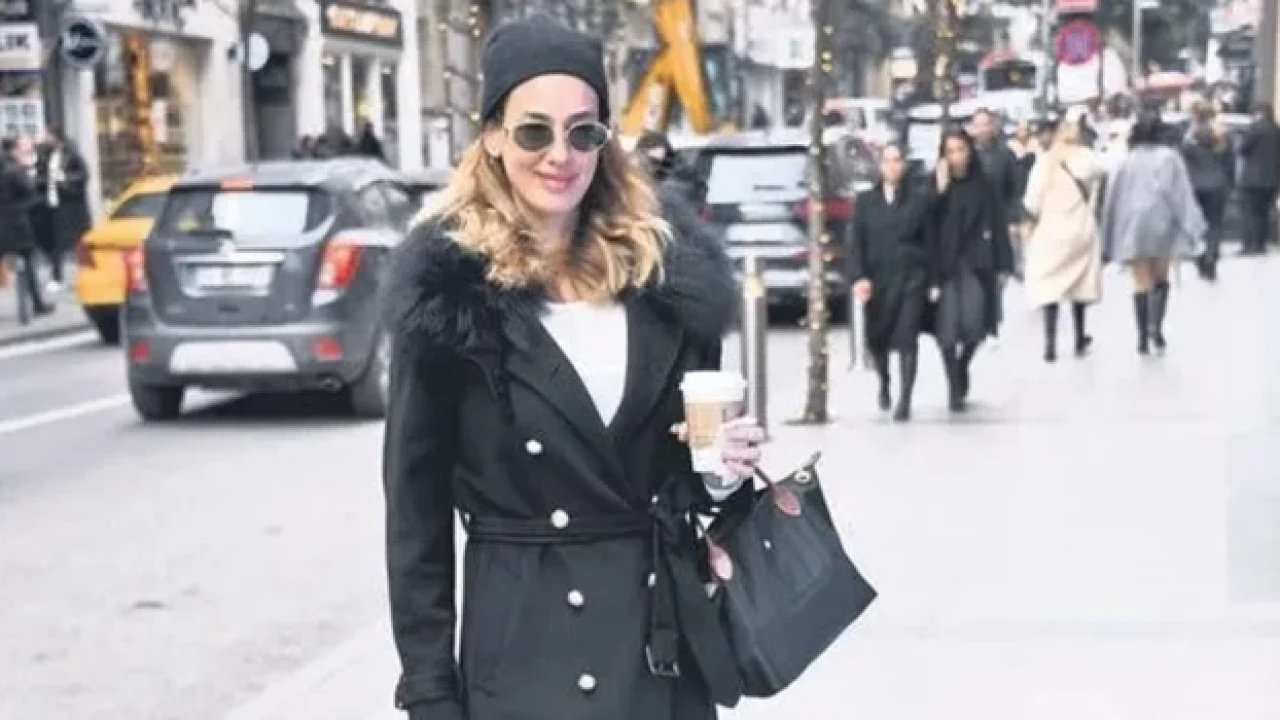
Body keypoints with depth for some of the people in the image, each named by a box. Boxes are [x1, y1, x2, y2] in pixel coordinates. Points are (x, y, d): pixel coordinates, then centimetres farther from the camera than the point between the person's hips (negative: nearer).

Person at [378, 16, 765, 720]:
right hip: (525, 643, -4)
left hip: (668, 631, 4)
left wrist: (723, 468, -7)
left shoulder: (665, 262, 4)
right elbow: (416, 505, -5)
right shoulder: (448, 286, -7)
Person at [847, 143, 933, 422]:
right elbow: (855, 242, 2)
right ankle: (884, 383, 39)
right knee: (876, 338, 9)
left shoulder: (920, 198, 4)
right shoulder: (865, 200, 7)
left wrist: (931, 279, 0)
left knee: (907, 338, -10)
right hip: (876, 280, 2)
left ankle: (904, 401, -5)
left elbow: (929, 241, 4)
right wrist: (859, 277, -11)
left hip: (911, 278, -2)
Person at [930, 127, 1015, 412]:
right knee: (948, 329, -5)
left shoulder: (983, 185, 2)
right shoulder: (935, 184, -1)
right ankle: (955, 387, 8)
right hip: (945, 264, -1)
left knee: (974, 324, -5)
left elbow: (998, 226, 3)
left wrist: (1003, 266, 0)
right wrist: (940, 191, -20)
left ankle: (962, 367, 26)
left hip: (977, 263, 1)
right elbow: (927, 224, -11)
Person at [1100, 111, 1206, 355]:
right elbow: (1181, 194, -7)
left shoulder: (1126, 161, -1)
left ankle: (1143, 336, 2)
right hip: (1161, 224, 0)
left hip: (1133, 226, 0)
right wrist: (1190, 228, -5)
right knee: (1161, 279, 15)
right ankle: (1156, 326, -3)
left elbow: (1113, 198, 2)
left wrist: (1110, 237, 10)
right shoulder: (1170, 158, -4)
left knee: (1141, 282, 6)